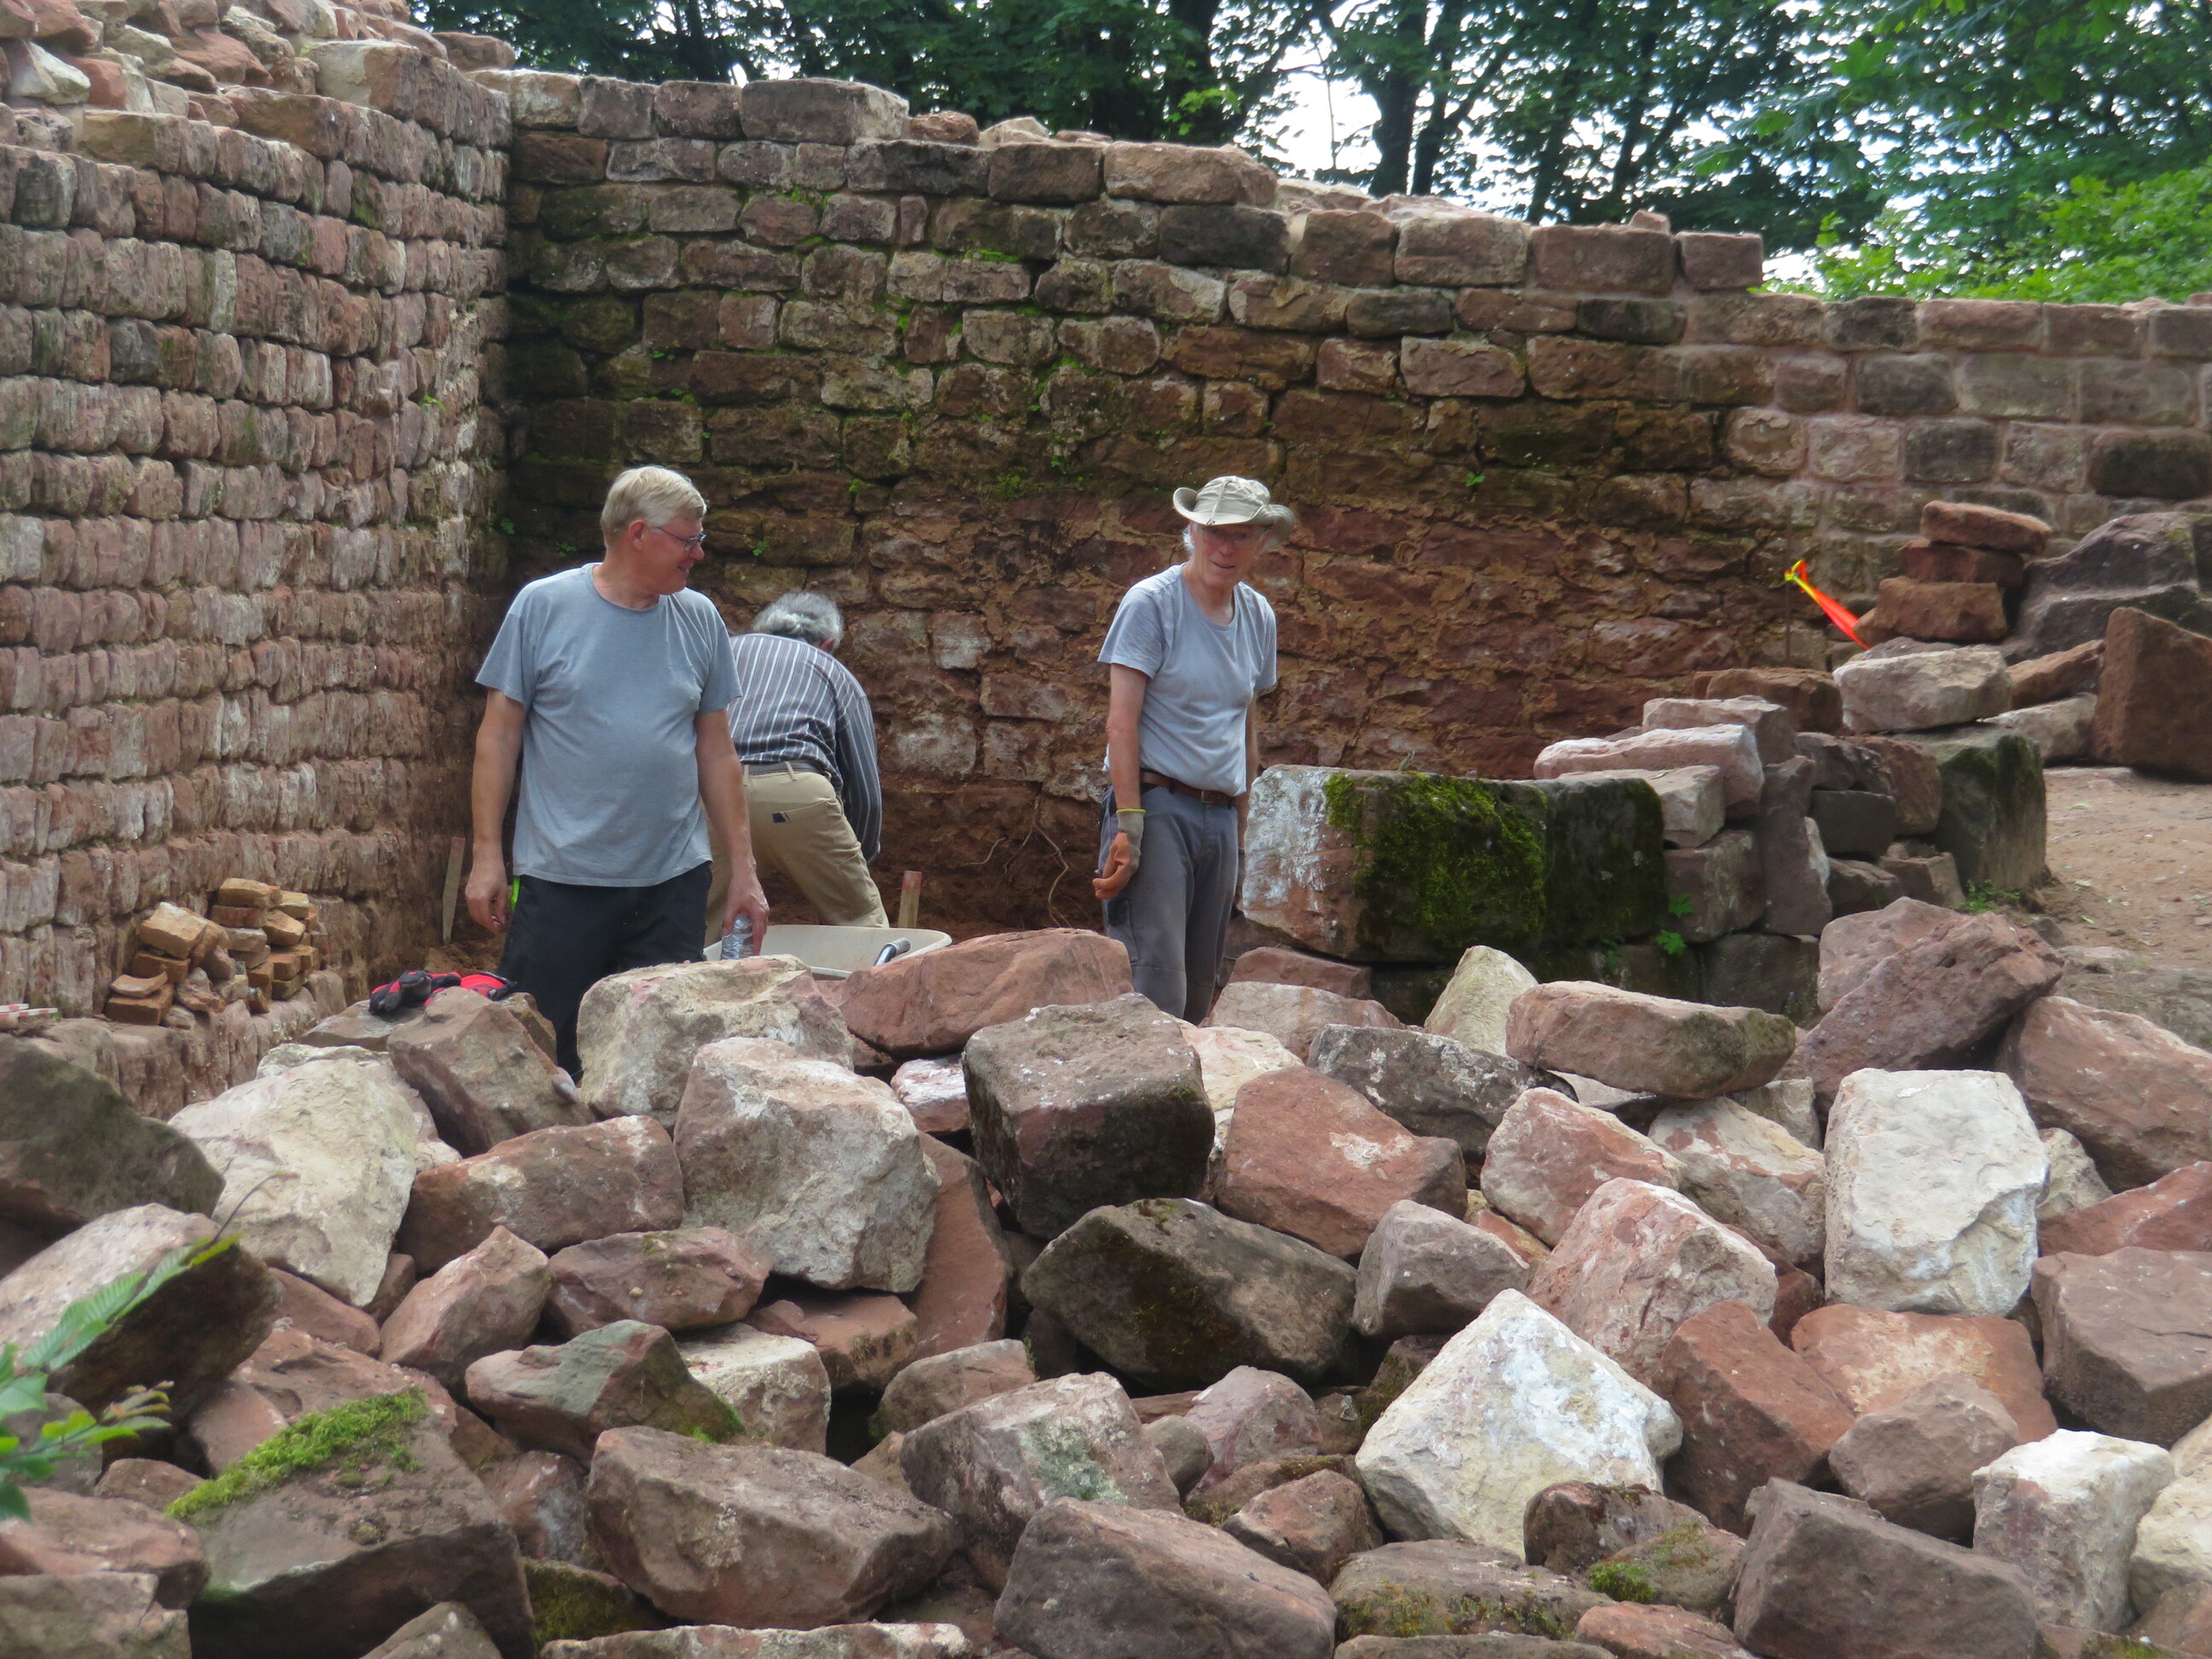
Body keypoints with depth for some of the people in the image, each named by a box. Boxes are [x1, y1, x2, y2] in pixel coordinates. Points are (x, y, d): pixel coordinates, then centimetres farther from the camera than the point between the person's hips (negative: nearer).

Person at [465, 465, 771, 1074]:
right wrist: (487, 855, -4)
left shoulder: (700, 619, 8)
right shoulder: (543, 606, -2)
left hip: (674, 884, 3)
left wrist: (743, 867, 9)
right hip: (561, 880, -3)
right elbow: (500, 734, 1)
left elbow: (717, 751, 12)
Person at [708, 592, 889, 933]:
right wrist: (862, 860, 38)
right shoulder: (837, 674, 28)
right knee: (862, 923, 12)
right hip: (794, 790, -2)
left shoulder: (729, 648, 34)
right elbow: (866, 792, 24)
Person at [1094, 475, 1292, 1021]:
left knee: (1198, 992, 8)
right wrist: (1129, 825, -18)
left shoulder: (1258, 617, 13)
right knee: (1155, 991, -16)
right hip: (1156, 806, -7)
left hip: (1220, 817, 7)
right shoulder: (1151, 603, -6)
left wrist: (1241, 823, 17)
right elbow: (1121, 721, -11)